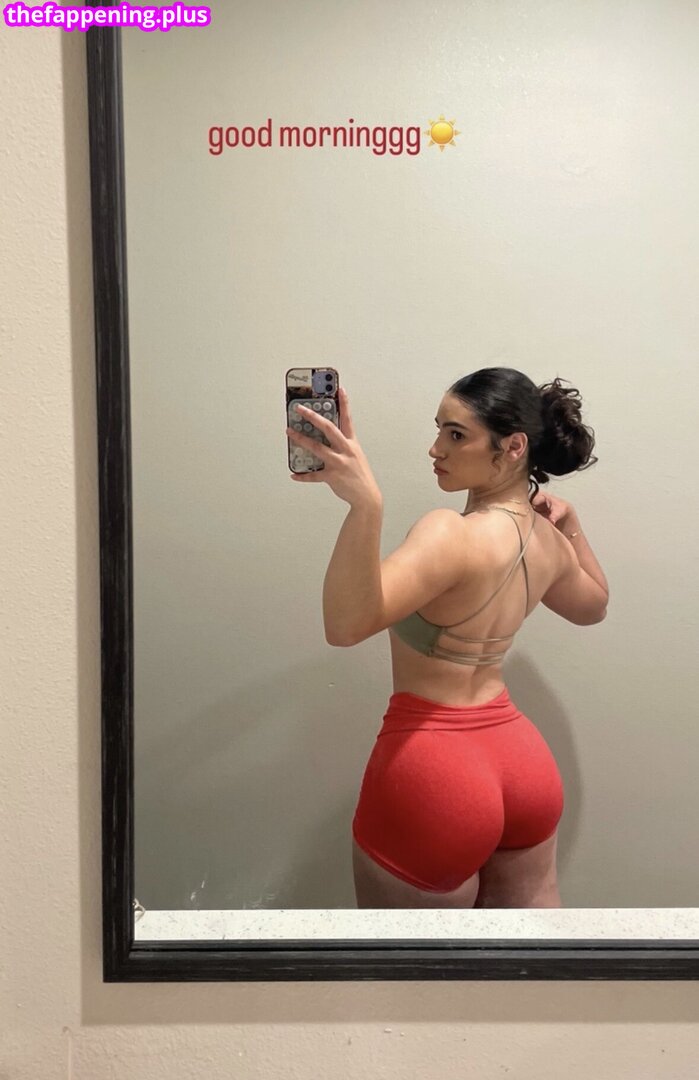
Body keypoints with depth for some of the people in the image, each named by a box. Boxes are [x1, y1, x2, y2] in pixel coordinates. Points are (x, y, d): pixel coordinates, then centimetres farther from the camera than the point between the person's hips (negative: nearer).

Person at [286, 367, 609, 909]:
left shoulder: (453, 534, -24)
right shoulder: (549, 541, 1)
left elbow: (347, 623, -37)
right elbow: (593, 606, 23)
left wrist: (366, 503, -46)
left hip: (434, 773, -7)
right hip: (524, 761, 7)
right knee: (529, 908, 28)